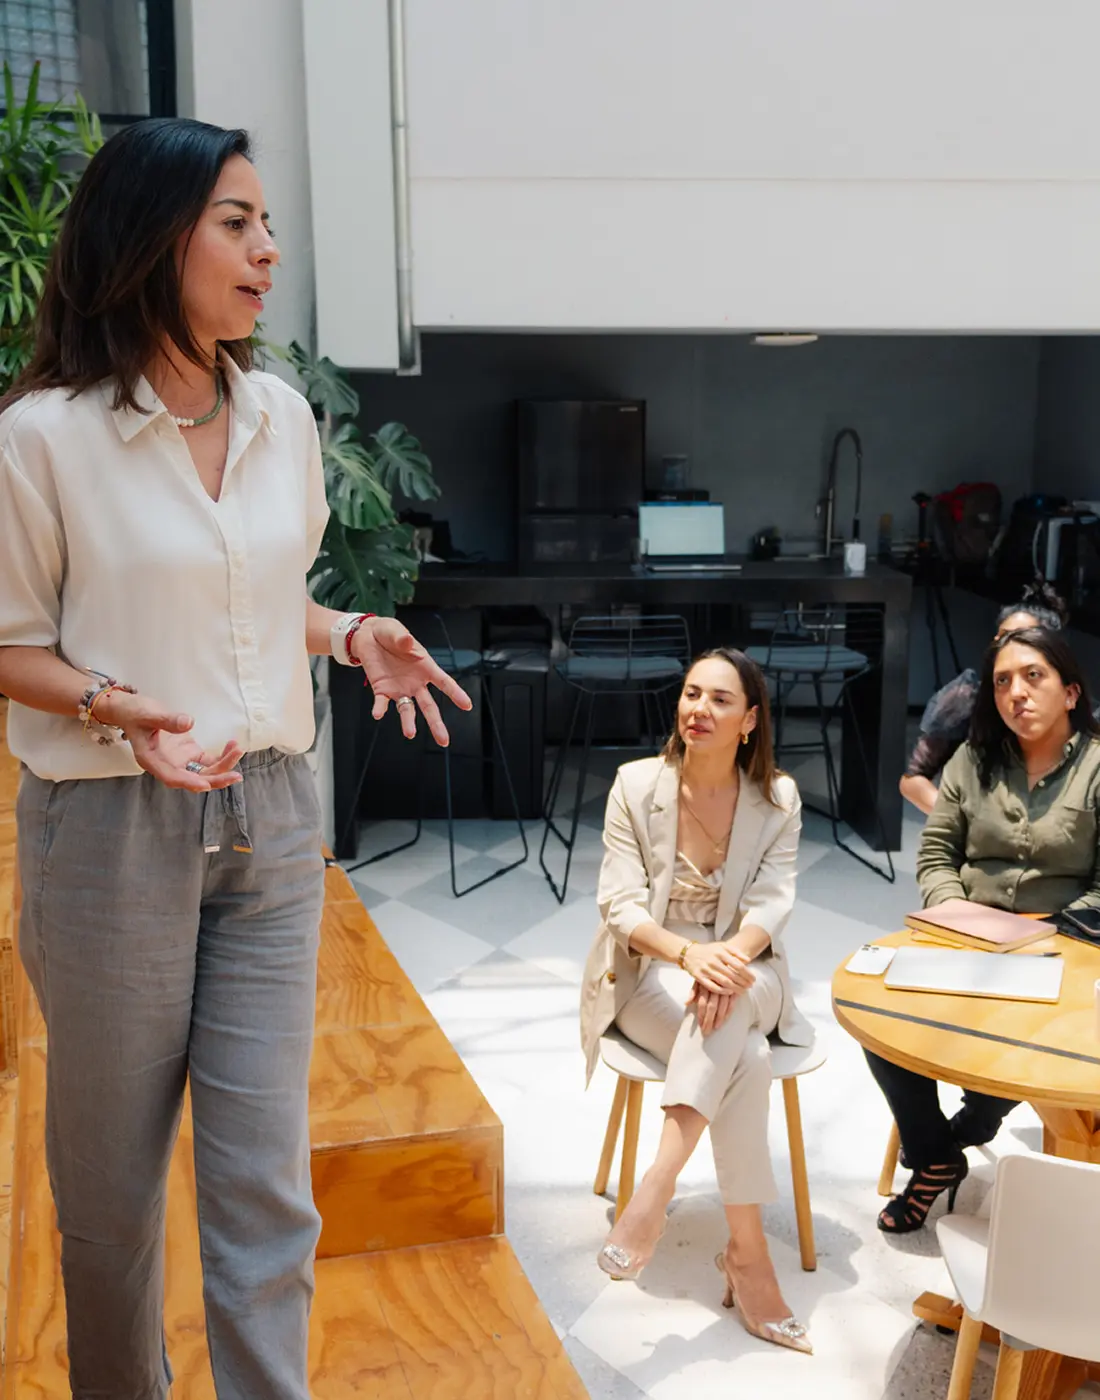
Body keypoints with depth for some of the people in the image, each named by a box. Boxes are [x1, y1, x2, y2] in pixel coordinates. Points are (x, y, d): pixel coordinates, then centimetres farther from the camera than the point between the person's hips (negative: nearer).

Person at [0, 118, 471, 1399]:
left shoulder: (281, 417, 5)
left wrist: (351, 634, 0)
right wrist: (118, 705, -22)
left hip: (270, 819, 4)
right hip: (113, 825, -4)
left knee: (266, 1174, 7)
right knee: (111, 1175, 14)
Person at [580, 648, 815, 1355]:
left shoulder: (778, 797, -1)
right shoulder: (637, 784, -6)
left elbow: (772, 902, -10)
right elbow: (621, 904, -12)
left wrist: (731, 956, -34)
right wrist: (689, 953, -33)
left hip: (743, 971, 2)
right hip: (650, 974, -1)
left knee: (730, 1010, -37)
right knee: (743, 1054, -32)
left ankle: (657, 1187, -37)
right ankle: (748, 1253, -27)